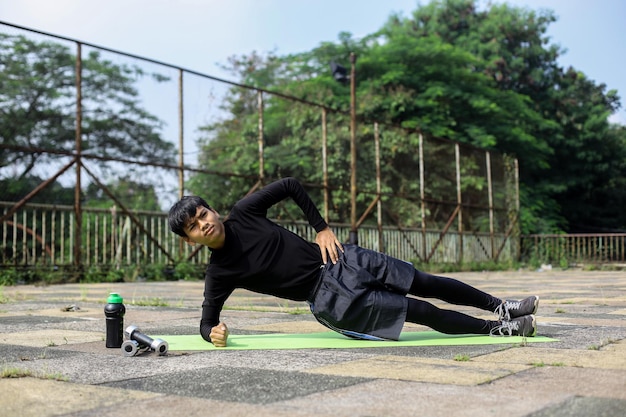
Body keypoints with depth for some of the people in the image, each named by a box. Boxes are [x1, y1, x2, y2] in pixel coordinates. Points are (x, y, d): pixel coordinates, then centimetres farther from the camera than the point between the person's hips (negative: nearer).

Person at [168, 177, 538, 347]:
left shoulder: (244, 213, -4)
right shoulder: (219, 274, -9)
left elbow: (291, 185, 5)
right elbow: (207, 321, -2)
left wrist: (323, 228, -1)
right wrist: (214, 332, -27)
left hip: (341, 261, 3)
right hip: (330, 299, -3)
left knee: (428, 284, 7)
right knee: (423, 312, -5)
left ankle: (499, 305, 29)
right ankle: (497, 329, 16)